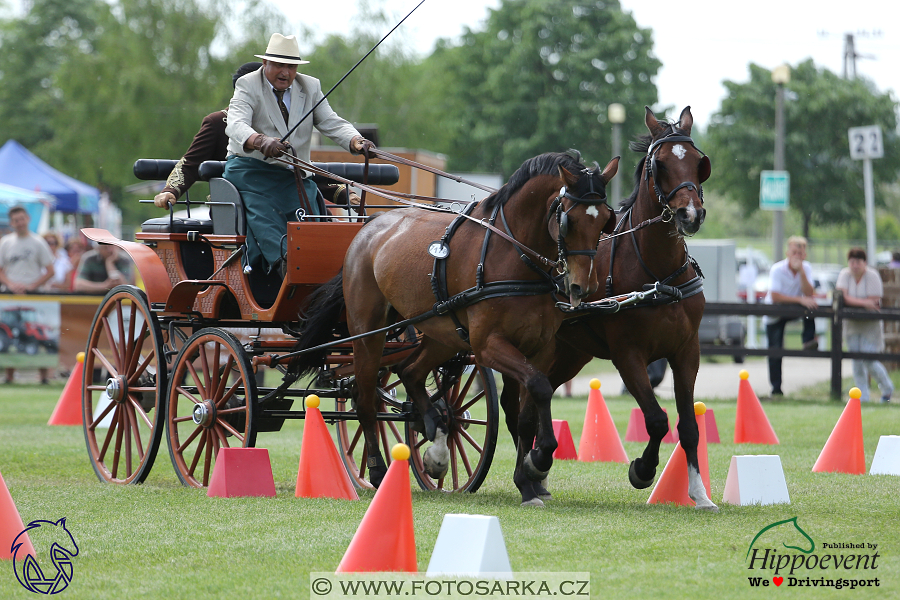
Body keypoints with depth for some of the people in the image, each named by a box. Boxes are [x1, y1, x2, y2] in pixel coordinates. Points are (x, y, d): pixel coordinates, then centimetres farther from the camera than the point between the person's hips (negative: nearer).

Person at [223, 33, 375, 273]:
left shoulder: (310, 87, 10)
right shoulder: (248, 86, -5)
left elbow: (331, 123, -1)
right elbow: (236, 124, -24)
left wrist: (357, 142, -24)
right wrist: (261, 141, -47)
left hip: (295, 175, 5)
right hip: (252, 170, -5)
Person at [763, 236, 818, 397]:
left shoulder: (806, 268, -10)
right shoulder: (777, 270, -22)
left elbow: (809, 294, -21)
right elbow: (775, 296, -31)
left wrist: (801, 271, -29)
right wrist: (800, 300, -37)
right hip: (774, 314, -3)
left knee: (811, 306, -29)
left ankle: (808, 340, -22)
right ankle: (776, 388, 6)